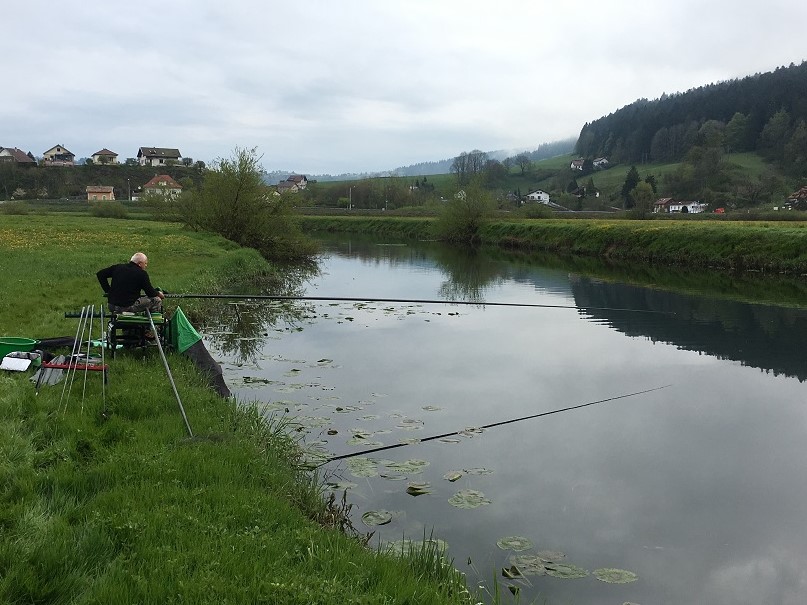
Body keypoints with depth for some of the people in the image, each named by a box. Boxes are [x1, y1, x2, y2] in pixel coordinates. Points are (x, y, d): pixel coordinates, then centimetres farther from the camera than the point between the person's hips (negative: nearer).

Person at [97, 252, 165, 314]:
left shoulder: (118, 267, 8)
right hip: (128, 307, -6)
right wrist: (158, 293, 18)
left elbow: (100, 274, 14)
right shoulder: (141, 273, -9)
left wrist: (108, 290, 17)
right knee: (157, 300, 7)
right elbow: (150, 293, -5)